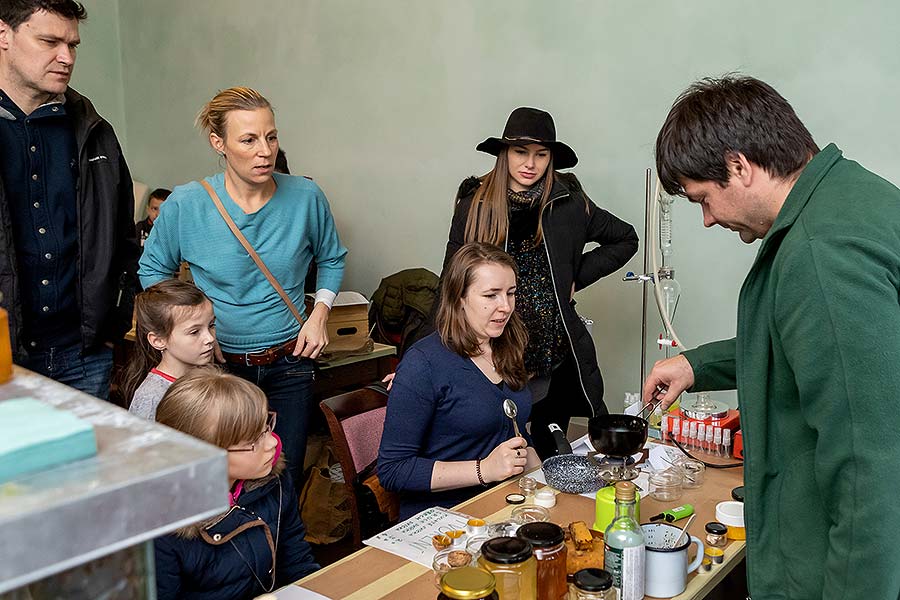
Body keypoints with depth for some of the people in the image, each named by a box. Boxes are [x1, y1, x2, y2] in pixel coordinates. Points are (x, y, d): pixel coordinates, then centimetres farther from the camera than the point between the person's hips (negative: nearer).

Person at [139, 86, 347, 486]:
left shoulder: (305, 198, -7)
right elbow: (153, 269, 6)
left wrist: (319, 314, -2)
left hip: (288, 363, 1)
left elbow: (331, 259, 12)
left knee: (286, 480, 12)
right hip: (217, 362, -1)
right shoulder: (185, 205, -10)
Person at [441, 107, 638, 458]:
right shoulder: (474, 204, 0)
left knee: (549, 456, 11)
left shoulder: (569, 203, 1)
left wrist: (578, 277, 3)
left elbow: (625, 239, 15)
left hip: (556, 354, 1)